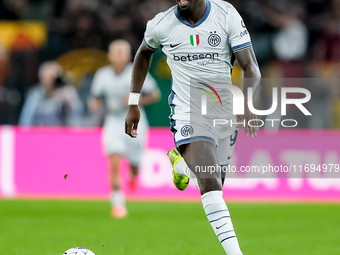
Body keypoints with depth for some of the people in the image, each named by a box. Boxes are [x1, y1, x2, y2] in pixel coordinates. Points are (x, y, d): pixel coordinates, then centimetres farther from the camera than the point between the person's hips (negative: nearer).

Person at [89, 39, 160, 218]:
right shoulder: (102, 75, -1)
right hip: (113, 122, 0)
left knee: (134, 165, 5)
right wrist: (94, 104, -13)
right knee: (114, 162, -18)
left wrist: (136, 101, -17)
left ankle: (133, 176, 45)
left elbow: (155, 95, -1)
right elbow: (96, 99, 11)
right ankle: (117, 203, -11)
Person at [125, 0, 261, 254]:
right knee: (210, 183, -24)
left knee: (215, 181, 20)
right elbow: (144, 54, 16)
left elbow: (251, 68, -11)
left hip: (225, 111, 3)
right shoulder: (161, 24, -8)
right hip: (189, 113, -3)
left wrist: (246, 102, -31)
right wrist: (133, 103, 14)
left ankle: (181, 164, 53)